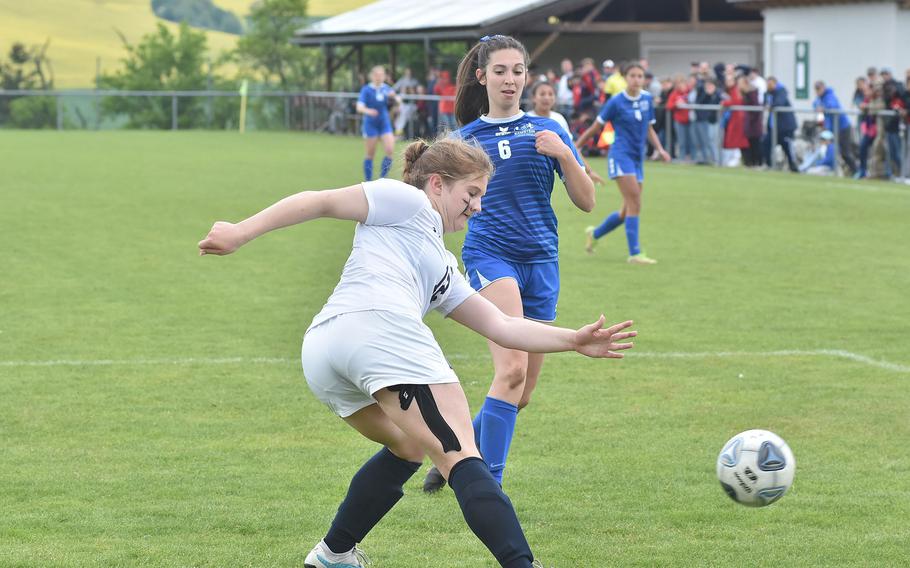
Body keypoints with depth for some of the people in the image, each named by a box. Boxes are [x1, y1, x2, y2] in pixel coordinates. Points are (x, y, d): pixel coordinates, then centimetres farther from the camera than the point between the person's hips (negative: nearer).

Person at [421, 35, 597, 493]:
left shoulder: (547, 131, 9)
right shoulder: (467, 137, 10)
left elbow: (586, 202, 5)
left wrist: (564, 155, -10)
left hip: (540, 261, 3)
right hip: (489, 253, -3)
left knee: (520, 394, 6)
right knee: (512, 368, -25)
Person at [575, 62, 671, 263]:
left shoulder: (647, 99, 7)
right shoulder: (616, 102, -8)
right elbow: (596, 127, 1)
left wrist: (660, 149, 3)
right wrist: (576, 147, 4)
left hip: (638, 158, 7)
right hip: (621, 155, -6)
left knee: (628, 210, 10)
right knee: (635, 203, -17)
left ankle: (594, 234, 33)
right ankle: (635, 253, -16)